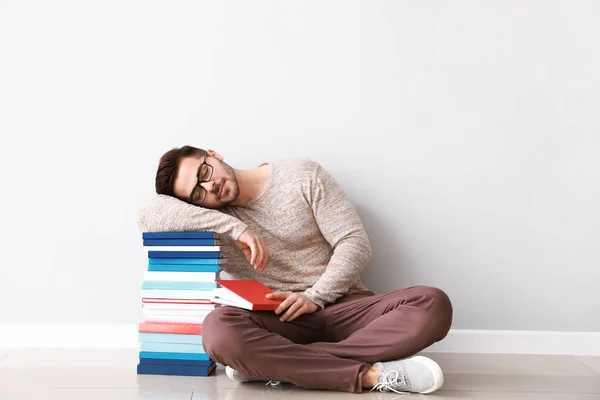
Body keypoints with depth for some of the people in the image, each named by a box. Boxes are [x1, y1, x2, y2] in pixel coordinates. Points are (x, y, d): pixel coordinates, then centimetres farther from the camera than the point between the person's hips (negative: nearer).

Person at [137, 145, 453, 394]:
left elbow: (355, 242, 0)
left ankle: (272, 363, -33)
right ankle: (370, 375, -34)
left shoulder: (302, 176, 4)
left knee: (433, 304, -28)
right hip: (281, 320, -1)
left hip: (342, 306, 1)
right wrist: (235, 227, -20)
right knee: (217, 329, -35)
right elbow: (148, 215, -15)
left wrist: (315, 297, -13)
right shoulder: (207, 218, 4)